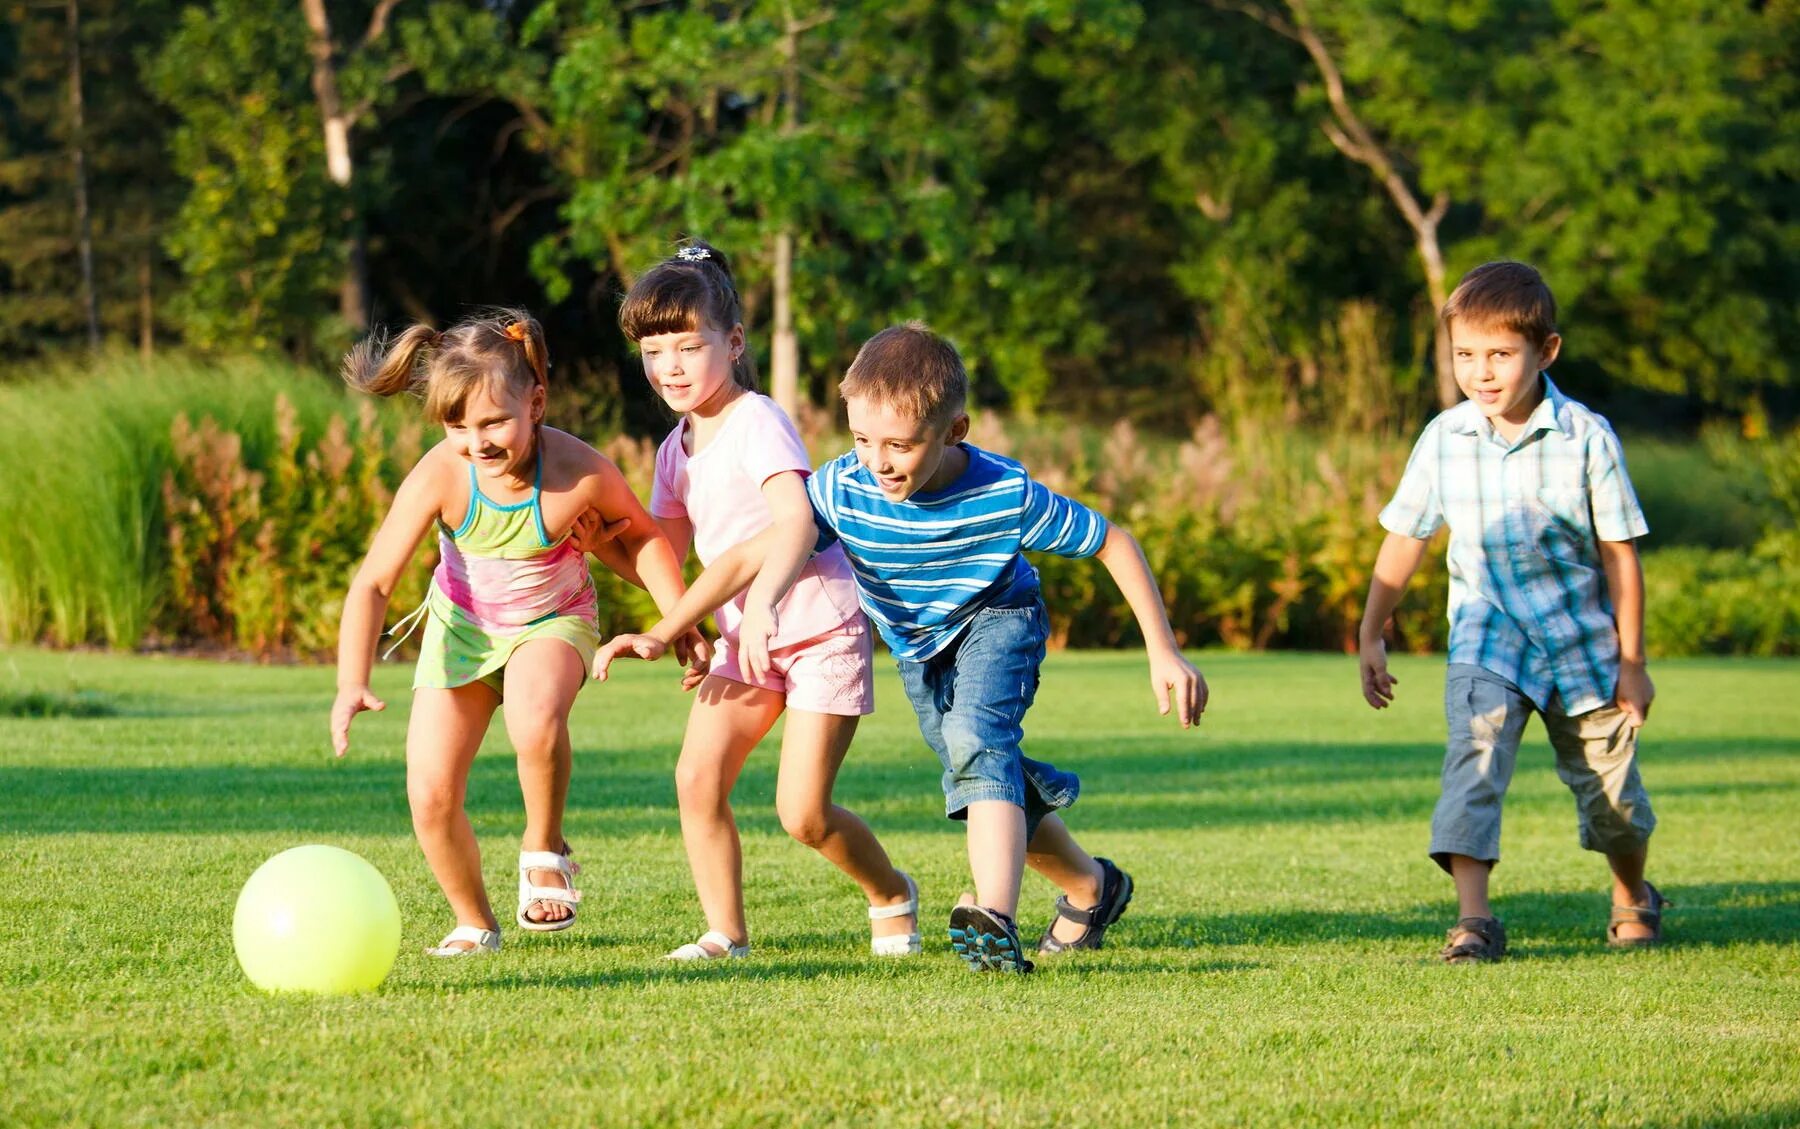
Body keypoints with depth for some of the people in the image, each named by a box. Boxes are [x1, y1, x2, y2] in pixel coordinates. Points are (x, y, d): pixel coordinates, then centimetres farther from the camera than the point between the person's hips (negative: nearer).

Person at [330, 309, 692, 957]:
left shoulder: (580, 472, -30)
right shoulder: (440, 477, -29)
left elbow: (641, 535, -6)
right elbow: (373, 583, -29)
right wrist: (352, 684, -42)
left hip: (553, 620, -2)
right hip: (462, 624, 2)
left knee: (536, 719, -36)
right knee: (430, 797, -6)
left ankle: (544, 851, -7)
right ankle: (474, 924, 21)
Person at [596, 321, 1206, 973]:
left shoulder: (1007, 496, -34)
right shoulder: (844, 488, -29)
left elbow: (1114, 544, -21)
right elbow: (753, 556, -27)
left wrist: (1165, 655, -20)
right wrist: (662, 634, -35)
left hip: (996, 621, -5)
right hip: (917, 649, 5)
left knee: (976, 741, -32)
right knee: (992, 783, 13)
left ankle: (996, 920, -48)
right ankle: (1091, 890, 37)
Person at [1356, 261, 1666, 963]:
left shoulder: (1587, 439, -12)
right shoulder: (1444, 439, -5)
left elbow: (1620, 554, -5)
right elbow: (1404, 541, 5)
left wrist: (1631, 661, -3)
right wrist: (1370, 636, 4)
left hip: (1581, 641, -1)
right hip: (1488, 637, 1)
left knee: (1611, 792, 10)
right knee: (1473, 760, -23)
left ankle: (1634, 898, 39)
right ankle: (1472, 919, -27)